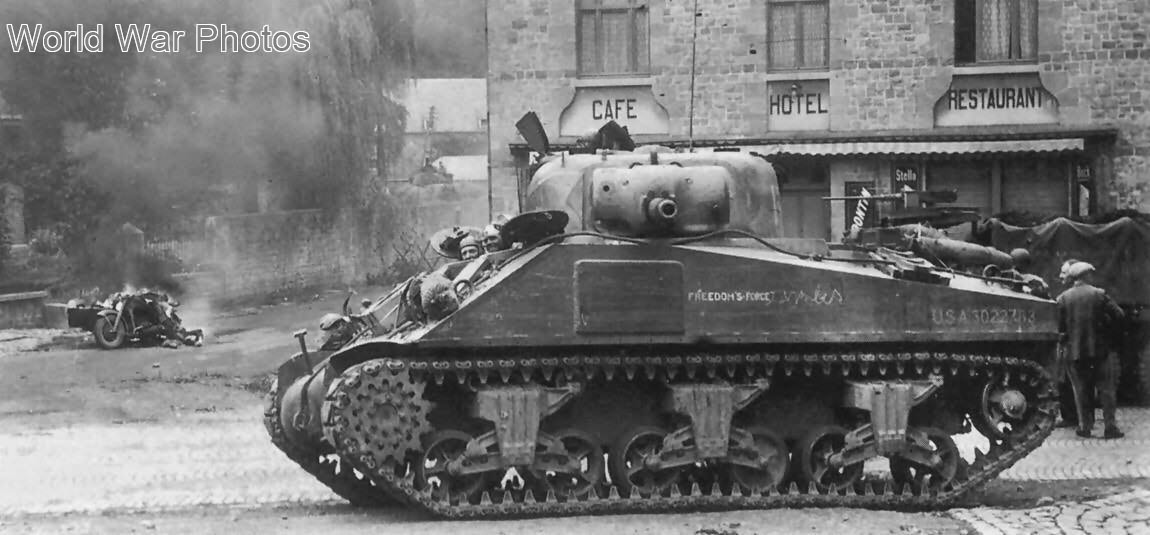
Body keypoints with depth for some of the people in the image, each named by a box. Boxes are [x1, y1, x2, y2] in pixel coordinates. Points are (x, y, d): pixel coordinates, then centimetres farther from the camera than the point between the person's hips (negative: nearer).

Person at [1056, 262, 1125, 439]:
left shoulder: (1063, 298, -1)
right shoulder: (1098, 294, -4)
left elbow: (1060, 326, -1)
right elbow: (1118, 315, -7)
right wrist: (1105, 328, 7)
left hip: (1074, 351, 1)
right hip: (1099, 349, -1)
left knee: (1081, 391, 9)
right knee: (1106, 389, 6)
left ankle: (1085, 427, 8)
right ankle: (1110, 427, 4)